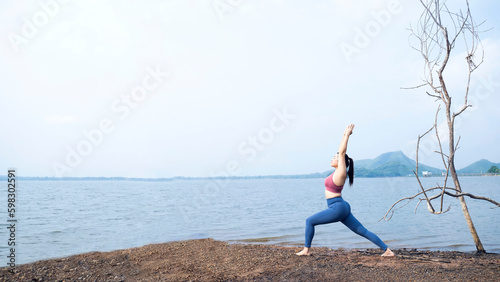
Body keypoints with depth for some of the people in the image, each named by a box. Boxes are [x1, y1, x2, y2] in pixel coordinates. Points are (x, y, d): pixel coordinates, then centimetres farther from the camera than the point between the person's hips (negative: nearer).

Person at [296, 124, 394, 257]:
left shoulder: (341, 173, -12)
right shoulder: (338, 171, 10)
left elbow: (342, 152, -14)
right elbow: (341, 151, 18)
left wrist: (347, 135, -10)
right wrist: (345, 135, 19)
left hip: (337, 208, -10)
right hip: (342, 207, 10)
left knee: (309, 221, -2)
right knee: (363, 231, 8)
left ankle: (306, 250, 5)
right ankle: (387, 250, 6)